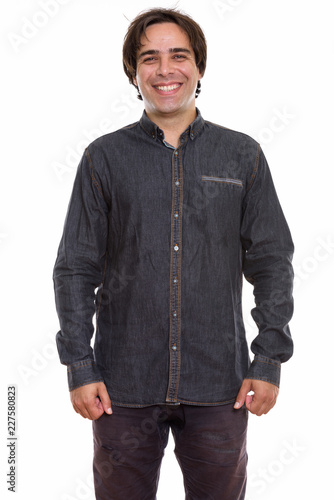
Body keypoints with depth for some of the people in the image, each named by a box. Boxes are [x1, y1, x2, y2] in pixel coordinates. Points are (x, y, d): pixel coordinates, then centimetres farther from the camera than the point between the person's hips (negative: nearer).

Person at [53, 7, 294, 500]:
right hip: (124, 384, 0)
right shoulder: (104, 157, 2)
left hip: (219, 384, 1)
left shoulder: (242, 155, 3)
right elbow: (75, 269, 2)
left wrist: (269, 361, -1)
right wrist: (80, 366, -4)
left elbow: (272, 261, 5)